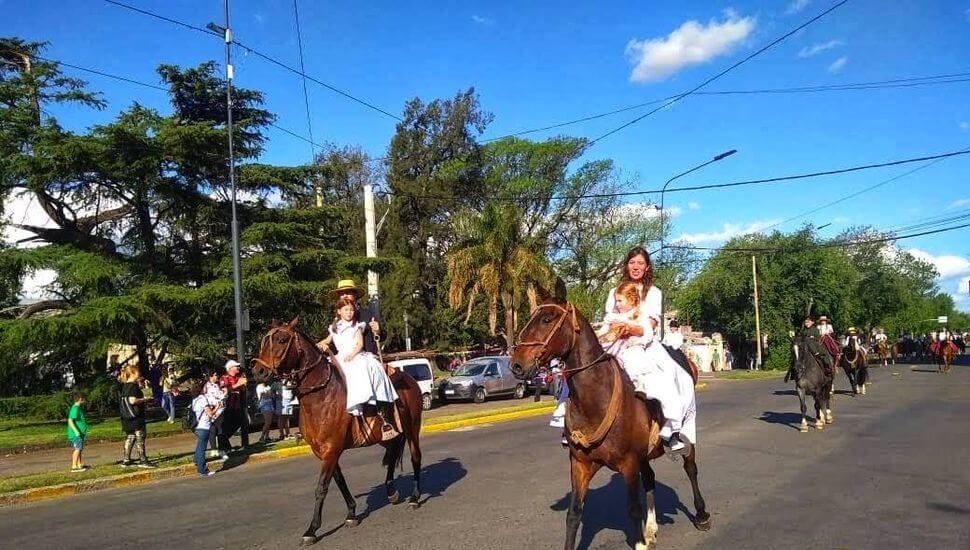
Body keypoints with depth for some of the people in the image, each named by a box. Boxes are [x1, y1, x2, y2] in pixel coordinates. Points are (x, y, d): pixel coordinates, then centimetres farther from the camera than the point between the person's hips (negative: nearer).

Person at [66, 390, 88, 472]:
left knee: (80, 448, 14)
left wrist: (84, 432, 28)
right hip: (76, 434, -10)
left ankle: (79, 465, 21)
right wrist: (76, 431, -25)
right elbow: (70, 421, -20)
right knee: (78, 448, -13)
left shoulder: (79, 408, 16)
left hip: (80, 433, 10)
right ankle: (74, 467, -13)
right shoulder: (75, 408, -15)